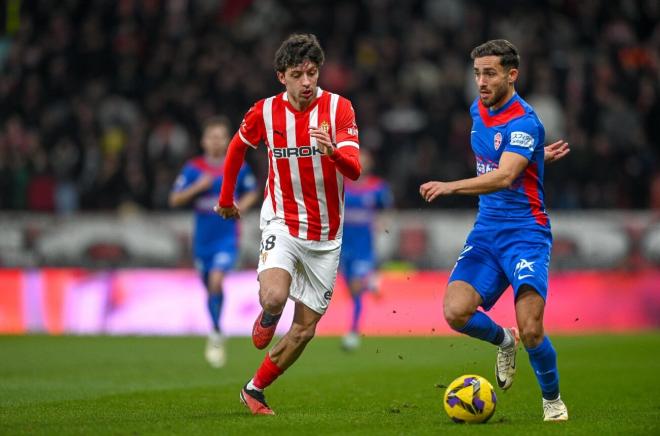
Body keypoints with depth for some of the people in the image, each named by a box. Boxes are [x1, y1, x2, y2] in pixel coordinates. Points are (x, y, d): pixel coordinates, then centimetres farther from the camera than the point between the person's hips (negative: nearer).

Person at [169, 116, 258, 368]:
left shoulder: (239, 168, -2)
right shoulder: (193, 168, -2)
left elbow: (252, 193, 14)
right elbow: (175, 200, -2)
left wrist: (241, 206, -6)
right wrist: (197, 187, -17)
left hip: (227, 237, -2)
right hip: (202, 239, 2)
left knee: (216, 282, -22)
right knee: (210, 288, 12)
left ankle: (216, 336, -11)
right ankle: (217, 334, 32)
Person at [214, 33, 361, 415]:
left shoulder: (339, 108, -11)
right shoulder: (265, 112, -6)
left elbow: (354, 171, -22)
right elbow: (237, 148, 16)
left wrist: (332, 151, -43)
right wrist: (226, 199, 22)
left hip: (326, 235, 1)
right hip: (283, 223, -1)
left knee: (305, 329, 5)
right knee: (274, 297, -30)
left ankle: (255, 389, 24)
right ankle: (268, 318, 7)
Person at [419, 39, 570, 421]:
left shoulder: (524, 122, -16)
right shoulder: (479, 111, 9)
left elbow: (503, 177, -31)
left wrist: (451, 187, -43)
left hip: (526, 233, -6)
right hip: (486, 232, 6)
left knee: (530, 331, -17)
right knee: (456, 311, -16)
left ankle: (553, 400, 11)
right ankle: (502, 340, 18)